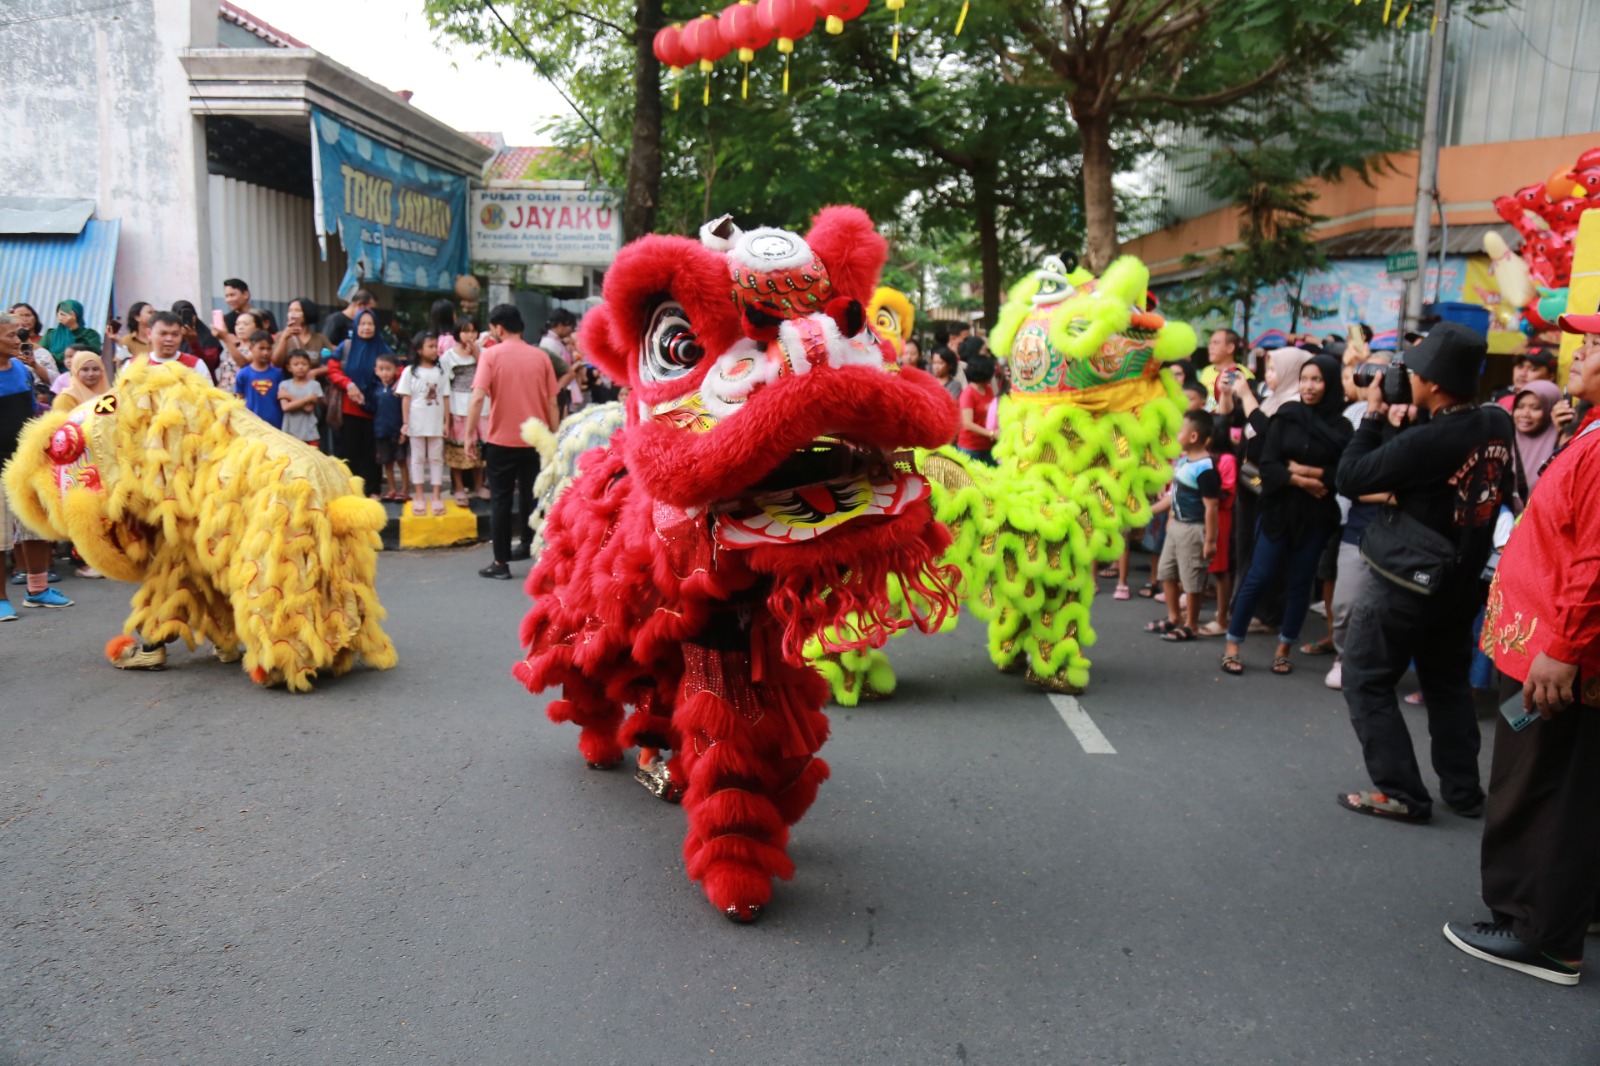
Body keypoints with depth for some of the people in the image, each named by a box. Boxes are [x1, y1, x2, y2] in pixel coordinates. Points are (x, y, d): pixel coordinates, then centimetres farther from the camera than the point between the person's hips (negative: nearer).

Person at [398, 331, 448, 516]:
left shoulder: (440, 371, 4)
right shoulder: (410, 371, -2)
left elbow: (445, 398, 5)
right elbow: (406, 399, -2)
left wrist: (446, 422, 2)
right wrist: (405, 423, -6)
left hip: (436, 423, 2)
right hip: (416, 423, -2)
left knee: (436, 458, 5)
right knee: (418, 458, 6)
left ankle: (436, 497, 11)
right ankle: (418, 497, 12)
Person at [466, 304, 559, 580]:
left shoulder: (491, 354, -6)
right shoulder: (541, 356, 2)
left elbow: (478, 398, -15)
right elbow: (552, 403, 2)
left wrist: (470, 435, -9)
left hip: (501, 440, -2)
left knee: (500, 501, 6)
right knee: (532, 499, 14)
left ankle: (501, 563, 6)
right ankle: (530, 548, 21)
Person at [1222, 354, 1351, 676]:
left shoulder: (1341, 427, 1)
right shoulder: (1286, 416, 1)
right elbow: (1268, 465, -5)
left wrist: (1303, 470, -12)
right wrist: (1303, 482, -15)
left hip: (1316, 516, 1)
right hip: (1279, 510, -1)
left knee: (1300, 582, 7)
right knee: (1258, 576, -2)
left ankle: (1284, 650, 19)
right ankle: (1232, 646, 7)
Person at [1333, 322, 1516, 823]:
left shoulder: (1426, 440, -27)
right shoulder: (1498, 425, -3)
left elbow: (1350, 478, -19)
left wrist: (1375, 415, -10)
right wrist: (1405, 428, -3)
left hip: (1406, 583, -8)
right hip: (1460, 581, 8)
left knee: (1366, 682, 4)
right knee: (1449, 684, 20)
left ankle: (1401, 792, 4)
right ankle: (1464, 790, 26)